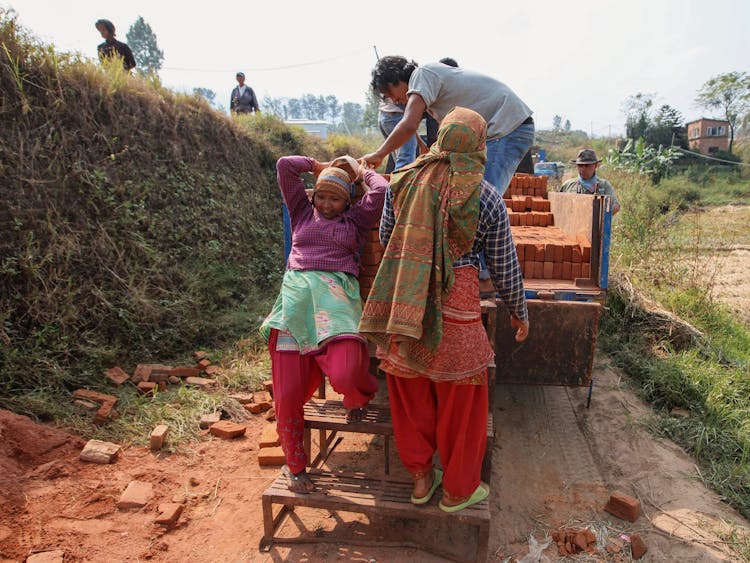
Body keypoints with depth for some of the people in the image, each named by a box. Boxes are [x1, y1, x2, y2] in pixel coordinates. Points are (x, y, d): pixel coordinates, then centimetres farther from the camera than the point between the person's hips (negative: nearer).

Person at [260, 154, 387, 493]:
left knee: (345, 375, -26)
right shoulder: (302, 213, 24)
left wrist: (360, 171, 24)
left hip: (335, 297, -2)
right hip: (295, 296, 2)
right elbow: (285, 166, 19)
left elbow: (380, 190, 6)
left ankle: (360, 395, 15)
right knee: (287, 393, -3)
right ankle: (295, 466, 20)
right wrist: (321, 167, 29)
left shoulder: (355, 219, 20)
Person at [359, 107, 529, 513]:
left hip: (401, 298, 4)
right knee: (460, 398, 14)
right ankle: (458, 490, 32)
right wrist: (519, 312, 16)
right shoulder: (487, 198, -6)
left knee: (410, 391, 18)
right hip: (454, 301, -3)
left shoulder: (404, 179, 2)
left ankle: (421, 478, 36)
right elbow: (504, 269, 0)